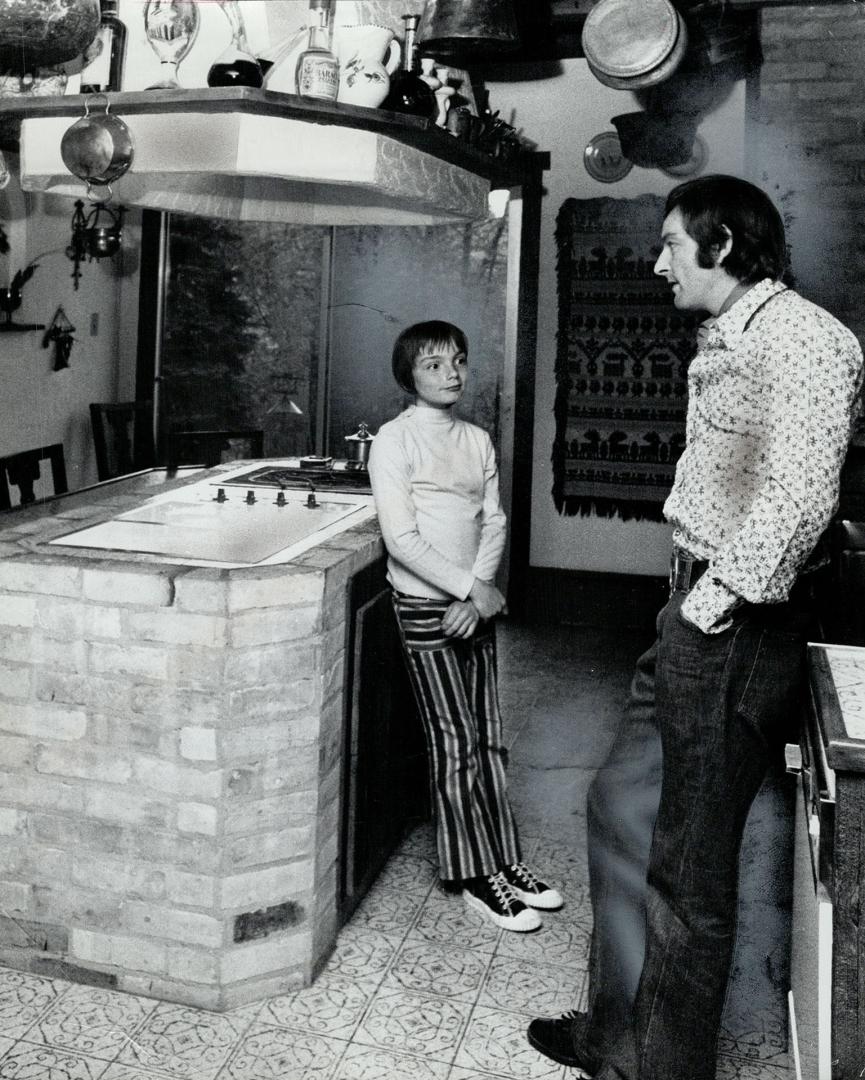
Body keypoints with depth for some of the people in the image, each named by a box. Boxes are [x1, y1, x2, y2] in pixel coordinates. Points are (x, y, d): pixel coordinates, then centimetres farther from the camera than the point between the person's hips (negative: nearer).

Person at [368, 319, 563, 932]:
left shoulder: (478, 441, 10)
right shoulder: (395, 439, -9)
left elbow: (494, 523, 5)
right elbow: (401, 539, -15)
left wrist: (479, 593, -10)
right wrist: (471, 587, -16)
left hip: (476, 604, 6)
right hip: (426, 606, -5)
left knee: (490, 737, 11)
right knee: (455, 743, 0)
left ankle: (504, 859, 24)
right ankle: (474, 877, 12)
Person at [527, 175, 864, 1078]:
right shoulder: (724, 339, 15)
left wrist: (718, 601, -20)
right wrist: (689, 597, 9)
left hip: (737, 629, -10)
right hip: (695, 610, 10)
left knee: (690, 867, 3)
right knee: (620, 808, 18)